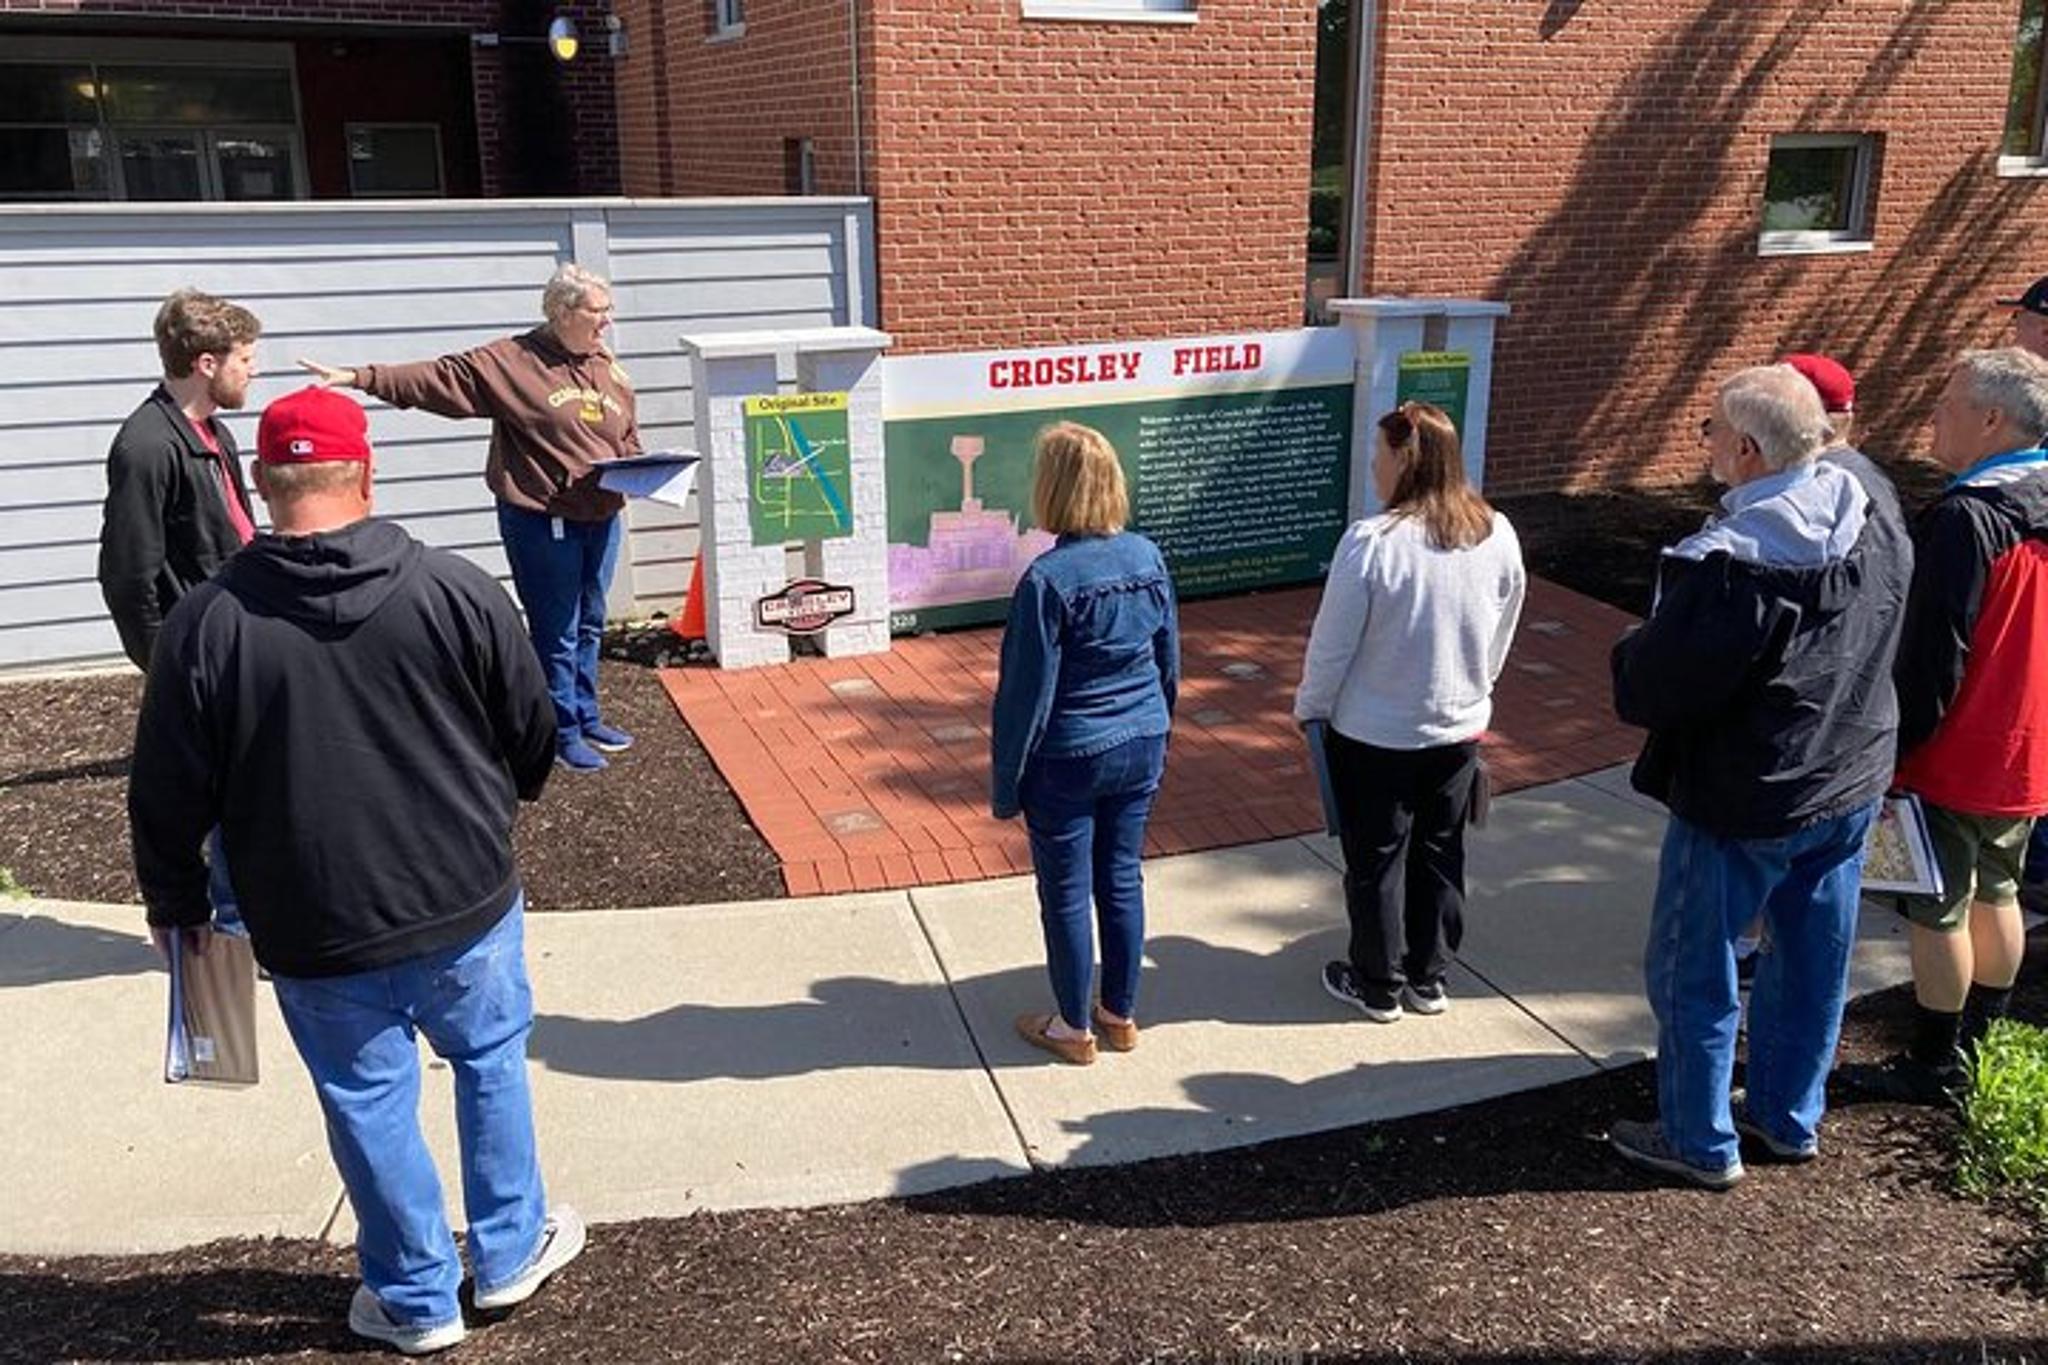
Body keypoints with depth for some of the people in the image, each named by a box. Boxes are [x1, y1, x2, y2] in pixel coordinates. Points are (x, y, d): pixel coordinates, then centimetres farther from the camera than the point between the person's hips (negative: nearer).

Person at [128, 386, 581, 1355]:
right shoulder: (457, 591, -10)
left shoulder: (205, 625, -11)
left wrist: (174, 903, 14)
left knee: (370, 1105, 15)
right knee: (493, 1063, 22)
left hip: (315, 932, 0)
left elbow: (167, 795, -4)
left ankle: (417, 1300, 31)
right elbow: (534, 738, 0)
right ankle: (511, 1253, 36)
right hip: (467, 905, 1)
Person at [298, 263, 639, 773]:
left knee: (590, 627, 17)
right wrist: (358, 377, -19)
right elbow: (435, 378, -12)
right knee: (557, 632, 2)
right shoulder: (511, 361, -8)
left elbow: (629, 441, 16)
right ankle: (563, 734, 17)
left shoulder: (610, 370, 9)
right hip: (541, 521, -6)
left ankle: (586, 718, 33)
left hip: (602, 518, 6)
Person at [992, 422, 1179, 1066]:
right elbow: (1169, 662, 8)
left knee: (1066, 895, 10)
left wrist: (1005, 783, -7)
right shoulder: (1148, 558, -2)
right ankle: (1120, 1016, 31)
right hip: (1141, 749, 6)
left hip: (1069, 761, -6)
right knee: (1122, 880, 18)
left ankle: (1075, 1029, 25)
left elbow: (1027, 693, -16)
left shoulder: (1047, 580, -21)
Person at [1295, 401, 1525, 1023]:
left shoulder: (1371, 542, -24)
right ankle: (1429, 978, 33)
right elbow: (1501, 637, 6)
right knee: (1440, 855, 19)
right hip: (1460, 729, 5)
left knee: (1377, 860, 12)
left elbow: (1332, 644, -16)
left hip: (1374, 736, -5)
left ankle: (1379, 986, 26)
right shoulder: (1498, 536, -8)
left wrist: (1310, 708, 1)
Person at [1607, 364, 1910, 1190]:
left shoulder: (1724, 566, -29)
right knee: (1814, 960, 21)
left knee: (1692, 970, 11)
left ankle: (1702, 1143, 24)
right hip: (1851, 787, 8)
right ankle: (1790, 1120, 39)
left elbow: (1649, 689, -24)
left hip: (1741, 804, -7)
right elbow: (1888, 650, 10)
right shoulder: (1880, 533, -4)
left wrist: (1631, 654, -3)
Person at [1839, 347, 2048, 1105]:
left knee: (1938, 909, 4)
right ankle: (1978, 1043, 34)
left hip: (1956, 758, -8)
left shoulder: (1966, 517, -23)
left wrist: (1895, 749, -15)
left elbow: (1931, 654, -23)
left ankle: (1935, 1066, 16)